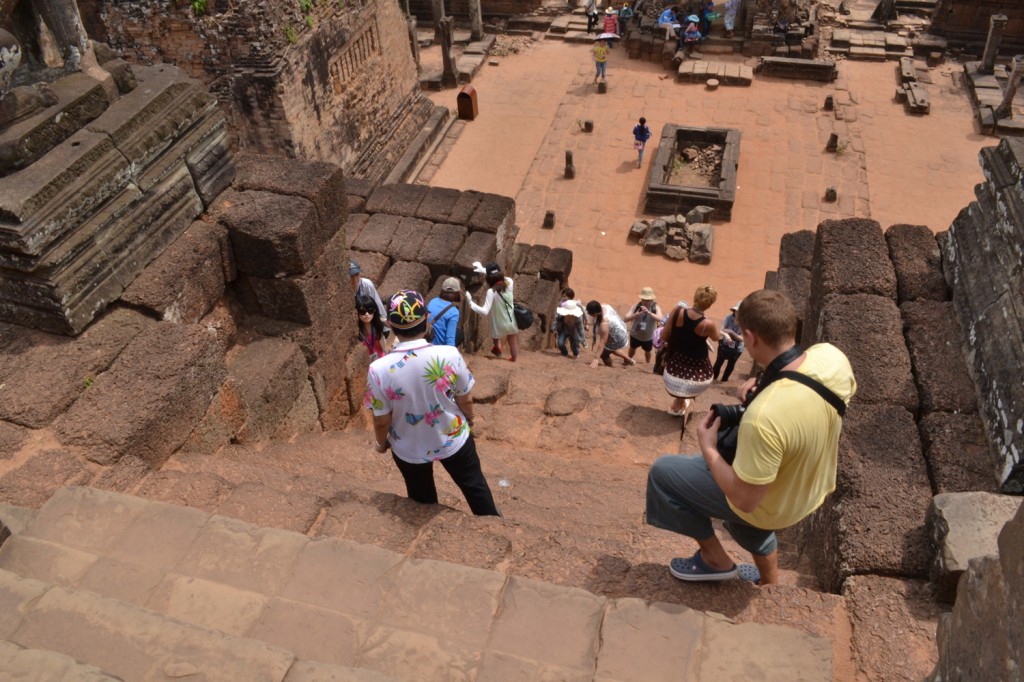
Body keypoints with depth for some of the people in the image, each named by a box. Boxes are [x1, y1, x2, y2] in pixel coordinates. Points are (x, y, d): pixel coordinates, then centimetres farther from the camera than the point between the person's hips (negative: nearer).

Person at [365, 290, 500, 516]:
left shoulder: (379, 369, -28)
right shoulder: (450, 355, -26)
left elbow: (382, 421, -15)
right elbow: (465, 400, -10)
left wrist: (381, 443, 8)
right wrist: (469, 419, 13)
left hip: (409, 449, 0)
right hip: (453, 439, 0)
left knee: (422, 501, 29)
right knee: (474, 485, 29)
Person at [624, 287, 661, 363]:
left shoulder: (656, 307, -22)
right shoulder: (637, 306, -21)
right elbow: (625, 319, -28)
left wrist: (649, 312, -55)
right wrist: (636, 314, -45)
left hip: (648, 336, -1)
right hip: (635, 334, 1)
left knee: (647, 351, 23)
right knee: (632, 348, 26)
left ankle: (648, 364, 53)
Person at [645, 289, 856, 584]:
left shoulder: (763, 416, -43)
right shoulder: (832, 355, -22)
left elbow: (745, 500, -30)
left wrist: (708, 449, -16)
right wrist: (768, 387, -8)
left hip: (773, 508, -7)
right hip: (814, 488, 7)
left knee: (662, 472, 5)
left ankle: (715, 558, 21)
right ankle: (769, 585, 63)